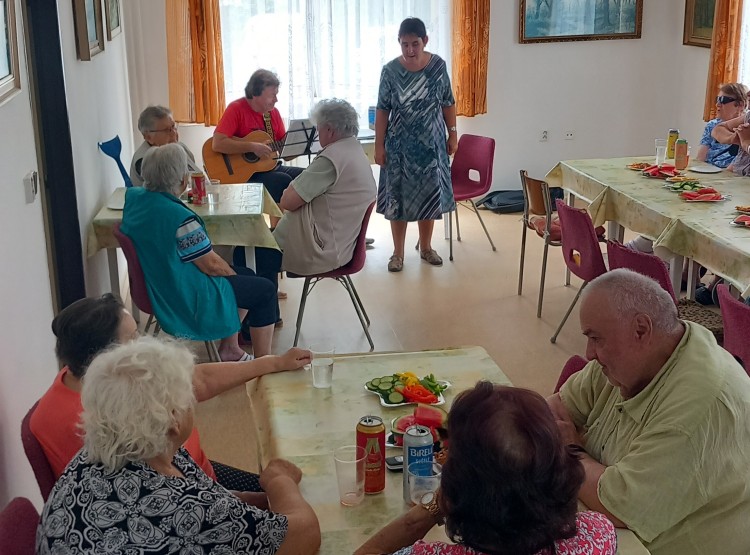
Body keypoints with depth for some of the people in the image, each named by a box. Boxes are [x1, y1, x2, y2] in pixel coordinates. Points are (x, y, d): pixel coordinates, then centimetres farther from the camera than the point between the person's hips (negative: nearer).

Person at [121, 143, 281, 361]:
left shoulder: (133, 196, -6)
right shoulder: (179, 217, -31)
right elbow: (211, 264, -20)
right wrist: (234, 275, -2)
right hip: (188, 299, -9)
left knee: (248, 275, 24)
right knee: (265, 289, 6)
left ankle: (229, 349, 30)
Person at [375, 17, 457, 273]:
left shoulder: (438, 65, -5)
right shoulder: (390, 70, -9)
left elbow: (448, 103, 4)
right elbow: (382, 110, -4)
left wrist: (453, 134, 4)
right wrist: (379, 145, -6)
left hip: (431, 143, 1)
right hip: (400, 145, -1)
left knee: (429, 195, 11)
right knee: (398, 196, 4)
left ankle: (426, 247, 28)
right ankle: (398, 253, 17)